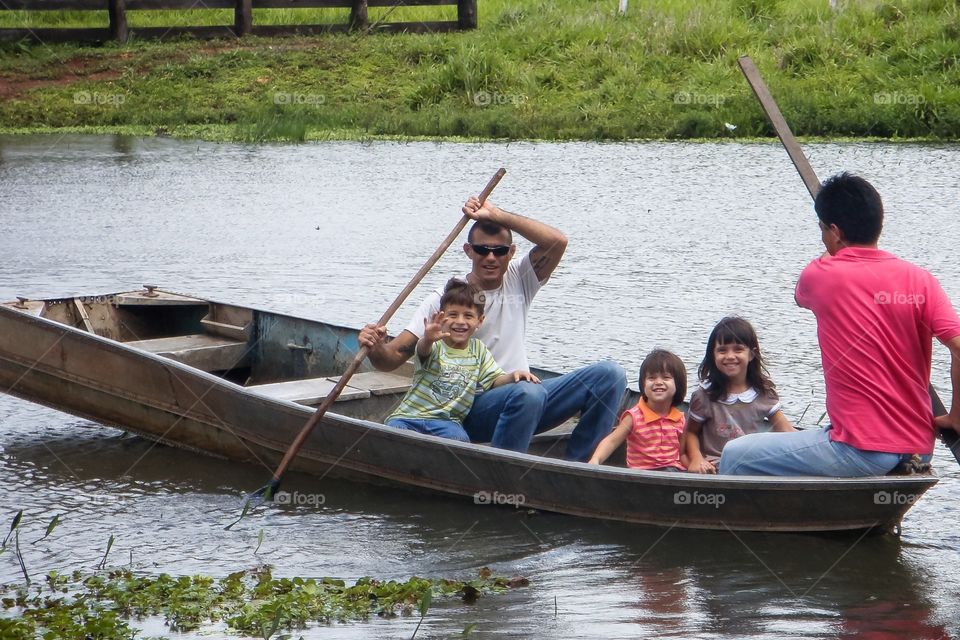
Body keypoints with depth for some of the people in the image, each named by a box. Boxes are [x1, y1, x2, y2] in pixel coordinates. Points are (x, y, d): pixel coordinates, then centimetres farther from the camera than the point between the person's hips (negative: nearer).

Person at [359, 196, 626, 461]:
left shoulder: (518, 281, 8)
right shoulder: (444, 300, -5)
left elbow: (557, 242, -10)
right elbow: (393, 358, -10)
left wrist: (496, 215, -12)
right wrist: (375, 348, -35)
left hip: (522, 401, 5)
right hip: (473, 409, -5)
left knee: (610, 375, -11)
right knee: (529, 393, -39)